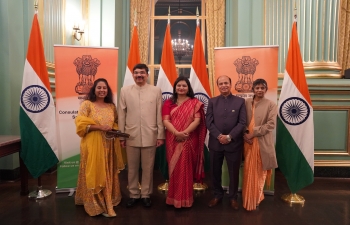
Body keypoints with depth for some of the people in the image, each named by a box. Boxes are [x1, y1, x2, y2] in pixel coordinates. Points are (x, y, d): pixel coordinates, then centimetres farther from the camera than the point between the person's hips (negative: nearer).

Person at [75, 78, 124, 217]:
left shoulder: (111, 106, 11)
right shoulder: (87, 104, -4)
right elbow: (80, 123, -12)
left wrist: (114, 130, -1)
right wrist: (100, 127, -18)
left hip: (109, 145, 5)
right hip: (93, 145, -4)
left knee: (108, 174, 11)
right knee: (95, 174, -1)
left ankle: (108, 200, 25)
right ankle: (97, 205, 10)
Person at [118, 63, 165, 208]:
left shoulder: (156, 91, 2)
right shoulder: (125, 91, 4)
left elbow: (159, 114, 1)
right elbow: (121, 114, 4)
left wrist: (160, 135, -1)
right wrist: (121, 136, 2)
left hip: (150, 136, 0)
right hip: (131, 136, 1)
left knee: (148, 168, 9)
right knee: (132, 168, 12)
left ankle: (146, 194, 27)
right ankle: (133, 194, 29)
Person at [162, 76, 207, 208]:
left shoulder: (195, 102, 4)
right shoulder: (169, 103, 7)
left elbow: (197, 120, -6)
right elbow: (166, 121, -3)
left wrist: (185, 132, -19)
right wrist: (177, 133, -18)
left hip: (189, 141, -1)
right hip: (173, 140, 2)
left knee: (186, 168, 3)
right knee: (174, 168, 7)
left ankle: (185, 198, 16)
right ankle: (174, 197, 19)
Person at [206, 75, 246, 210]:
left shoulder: (240, 101, 2)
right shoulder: (212, 101, 6)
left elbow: (242, 122, -5)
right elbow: (209, 122, -2)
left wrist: (229, 137, -15)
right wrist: (219, 136, -14)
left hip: (234, 143, -1)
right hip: (215, 143, 2)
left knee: (234, 172, 9)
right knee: (215, 171, 11)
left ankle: (233, 197, 28)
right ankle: (217, 195, 31)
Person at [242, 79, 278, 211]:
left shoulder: (271, 105, -2)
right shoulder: (246, 102, 7)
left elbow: (271, 124, -10)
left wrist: (253, 133, -15)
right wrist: (245, 135, -10)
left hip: (262, 142, -2)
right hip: (248, 141, 3)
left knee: (259, 171, 7)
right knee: (249, 171, 10)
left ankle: (256, 199, 23)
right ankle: (249, 199, 25)